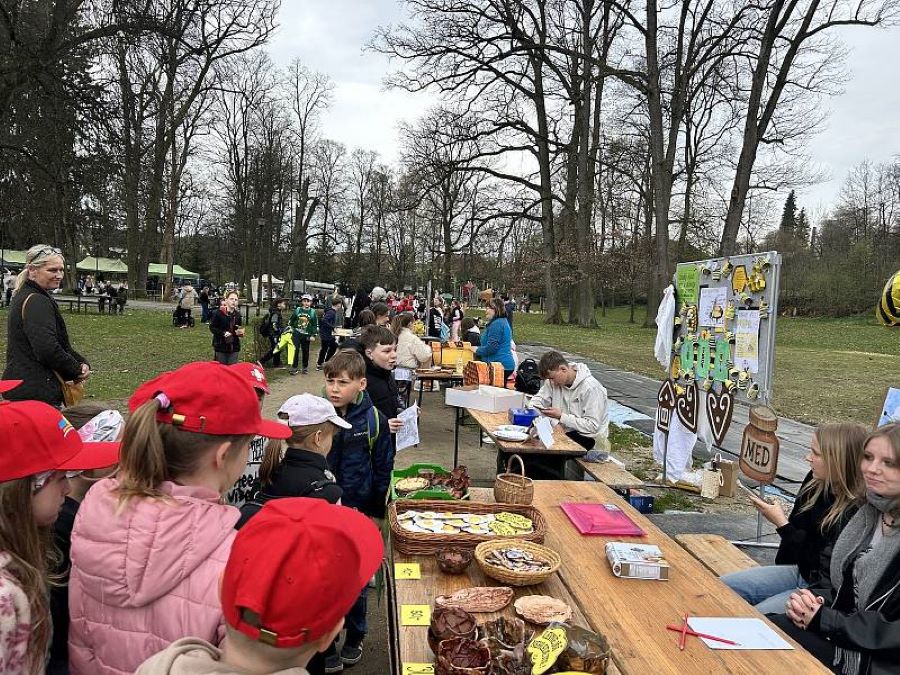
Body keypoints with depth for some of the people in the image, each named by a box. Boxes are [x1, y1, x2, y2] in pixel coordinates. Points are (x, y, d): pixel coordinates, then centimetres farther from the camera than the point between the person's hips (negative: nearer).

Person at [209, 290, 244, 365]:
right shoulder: (218, 313, -10)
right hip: (220, 347, -4)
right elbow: (212, 328, -7)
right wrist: (223, 333, -20)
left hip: (234, 348, 4)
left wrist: (240, 332, -6)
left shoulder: (237, 315, 5)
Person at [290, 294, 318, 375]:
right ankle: (294, 367, -2)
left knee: (305, 351, 10)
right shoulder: (297, 310, 1)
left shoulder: (313, 312, -1)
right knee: (295, 350, -9)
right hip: (297, 333, 0)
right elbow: (291, 321, 12)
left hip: (306, 335, 0)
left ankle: (305, 367, 25)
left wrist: (313, 335, -3)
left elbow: (315, 325, 1)